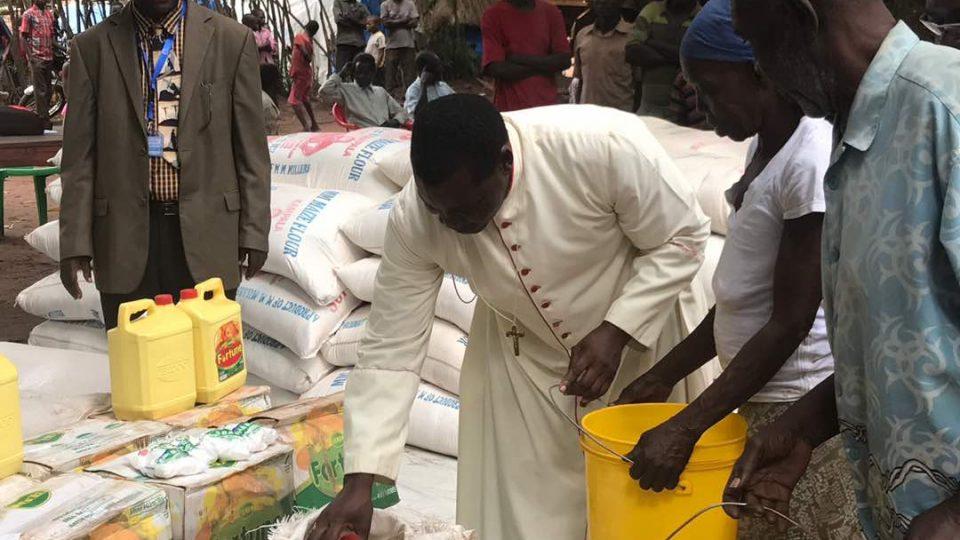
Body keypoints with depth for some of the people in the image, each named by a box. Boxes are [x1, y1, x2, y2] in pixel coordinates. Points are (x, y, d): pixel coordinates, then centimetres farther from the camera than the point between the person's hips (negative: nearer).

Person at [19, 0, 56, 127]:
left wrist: (54, 54, 12)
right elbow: (24, 37, -5)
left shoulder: (49, 14, 15)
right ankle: (44, 120, -6)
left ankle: (45, 118, 14)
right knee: (40, 90, -6)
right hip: (37, 58, -6)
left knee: (47, 89, 8)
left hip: (49, 57, 6)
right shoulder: (29, 14, -2)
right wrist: (30, 56, -13)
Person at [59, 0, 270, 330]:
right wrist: (75, 241, -1)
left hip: (205, 231, 0)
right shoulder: (92, 47, 3)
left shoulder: (233, 40, 1)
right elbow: (80, 154, 4)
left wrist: (254, 230, 0)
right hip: (126, 233, 1)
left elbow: (250, 146, 3)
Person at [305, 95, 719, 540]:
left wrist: (616, 333, -28)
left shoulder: (603, 143, -33)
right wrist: (359, 481, -23)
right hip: (526, 360, 2)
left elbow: (682, 239, -18)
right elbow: (390, 352, -17)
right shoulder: (413, 220, -24)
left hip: (644, 325, -1)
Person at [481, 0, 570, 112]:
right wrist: (544, 65, -5)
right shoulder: (493, 15, -3)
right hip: (510, 109, -3)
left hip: (547, 106, 3)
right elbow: (497, 69, -12)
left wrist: (519, 59, -10)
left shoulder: (551, 12, 7)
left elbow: (564, 60, -2)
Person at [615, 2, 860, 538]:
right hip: (758, 401, 8)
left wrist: (686, 428, -19)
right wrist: (664, 375, 15)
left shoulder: (813, 159, -19)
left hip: (800, 415, -8)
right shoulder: (766, 146, 9)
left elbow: (790, 322, -20)